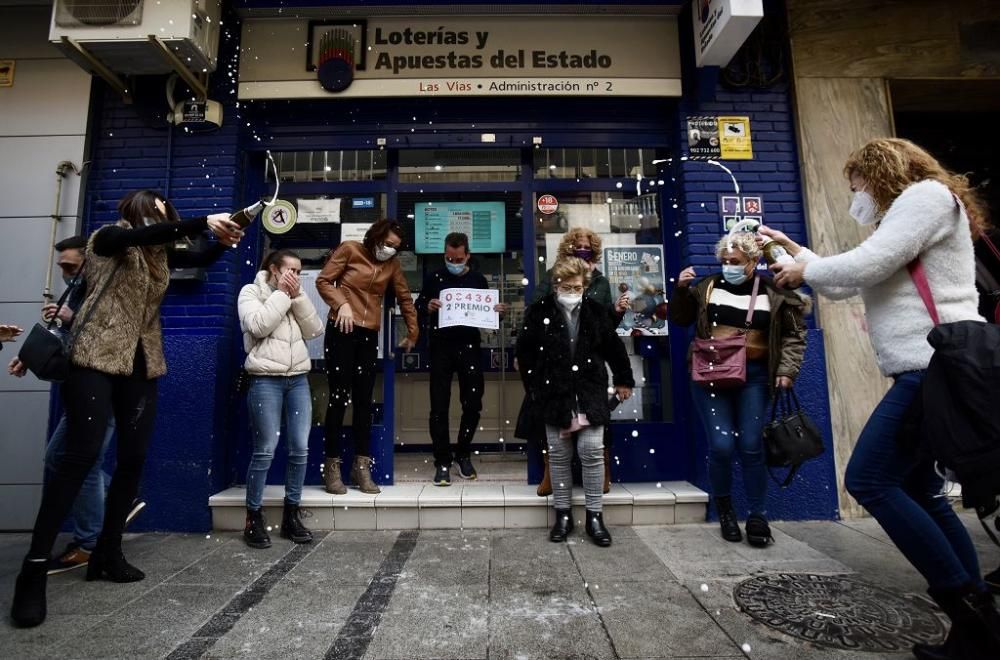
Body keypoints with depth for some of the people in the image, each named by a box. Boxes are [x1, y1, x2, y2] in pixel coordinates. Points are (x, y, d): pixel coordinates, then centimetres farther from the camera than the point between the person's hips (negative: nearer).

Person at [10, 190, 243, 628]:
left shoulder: (158, 252, 16)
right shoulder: (108, 238, 0)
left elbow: (202, 259, 14)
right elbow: (143, 233, -20)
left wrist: (223, 240, -7)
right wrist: (203, 222, -26)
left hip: (140, 365, 6)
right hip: (96, 358, -6)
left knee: (133, 458, 3)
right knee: (81, 455, -12)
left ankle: (108, 553, 15)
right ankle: (34, 568, -2)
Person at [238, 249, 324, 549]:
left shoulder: (295, 297, 19)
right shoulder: (251, 291, 4)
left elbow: (315, 330, 6)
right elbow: (258, 326, -14)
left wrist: (297, 296, -1)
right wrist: (281, 294, -7)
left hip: (298, 379, 5)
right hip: (265, 380, -5)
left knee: (300, 449, 2)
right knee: (265, 451, -5)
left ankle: (291, 516, 14)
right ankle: (254, 518, 11)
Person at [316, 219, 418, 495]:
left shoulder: (392, 264, 10)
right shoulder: (349, 250, 0)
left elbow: (405, 298, 14)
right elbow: (323, 281, -2)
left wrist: (412, 333, 12)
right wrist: (341, 304, -18)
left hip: (369, 335, 4)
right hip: (342, 331, -4)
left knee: (364, 401, 5)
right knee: (338, 398, -2)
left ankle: (361, 467, 12)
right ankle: (332, 467, 8)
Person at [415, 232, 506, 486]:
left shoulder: (478, 280, 8)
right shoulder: (433, 278, 5)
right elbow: (417, 307, 5)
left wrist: (497, 310, -7)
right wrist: (427, 306, -17)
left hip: (469, 346, 1)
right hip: (441, 347, -1)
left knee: (473, 404, 6)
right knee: (439, 405, 0)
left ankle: (463, 454, 27)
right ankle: (442, 461, 12)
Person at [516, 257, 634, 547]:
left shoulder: (597, 312, 3)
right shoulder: (539, 312, -2)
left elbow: (614, 348, 14)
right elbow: (524, 352, 4)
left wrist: (624, 380, 20)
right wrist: (534, 386, 4)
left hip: (590, 394, 1)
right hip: (555, 394, 0)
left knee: (592, 452, -2)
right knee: (559, 455, 7)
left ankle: (594, 516, 14)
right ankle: (563, 514, 21)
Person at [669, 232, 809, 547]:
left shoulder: (773, 292, 3)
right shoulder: (707, 286, 3)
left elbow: (794, 333, 10)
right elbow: (679, 319, 10)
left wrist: (787, 369, 0)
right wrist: (681, 290, -6)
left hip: (753, 376, 1)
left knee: (751, 447, 2)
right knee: (721, 445, -6)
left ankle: (757, 517, 19)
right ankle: (724, 510, 20)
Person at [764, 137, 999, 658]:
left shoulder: (927, 194, -4)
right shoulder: (910, 211, 27)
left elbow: (863, 267, -19)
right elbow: (843, 286, 26)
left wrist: (805, 270, -2)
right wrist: (794, 249, 26)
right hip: (931, 372, 11)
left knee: (868, 480, -11)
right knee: (919, 492, 11)